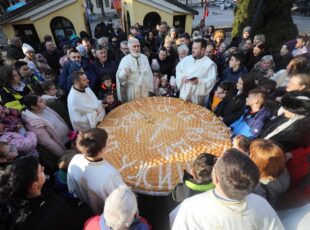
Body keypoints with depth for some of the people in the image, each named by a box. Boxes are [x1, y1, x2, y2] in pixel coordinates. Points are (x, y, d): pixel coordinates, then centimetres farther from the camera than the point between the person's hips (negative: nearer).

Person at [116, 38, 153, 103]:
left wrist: (150, 88, 7)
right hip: (132, 91, -3)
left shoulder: (144, 57, 7)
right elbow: (120, 76, -13)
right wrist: (125, 73, -35)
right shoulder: (125, 59, -6)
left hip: (145, 89, 4)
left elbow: (149, 73, 9)